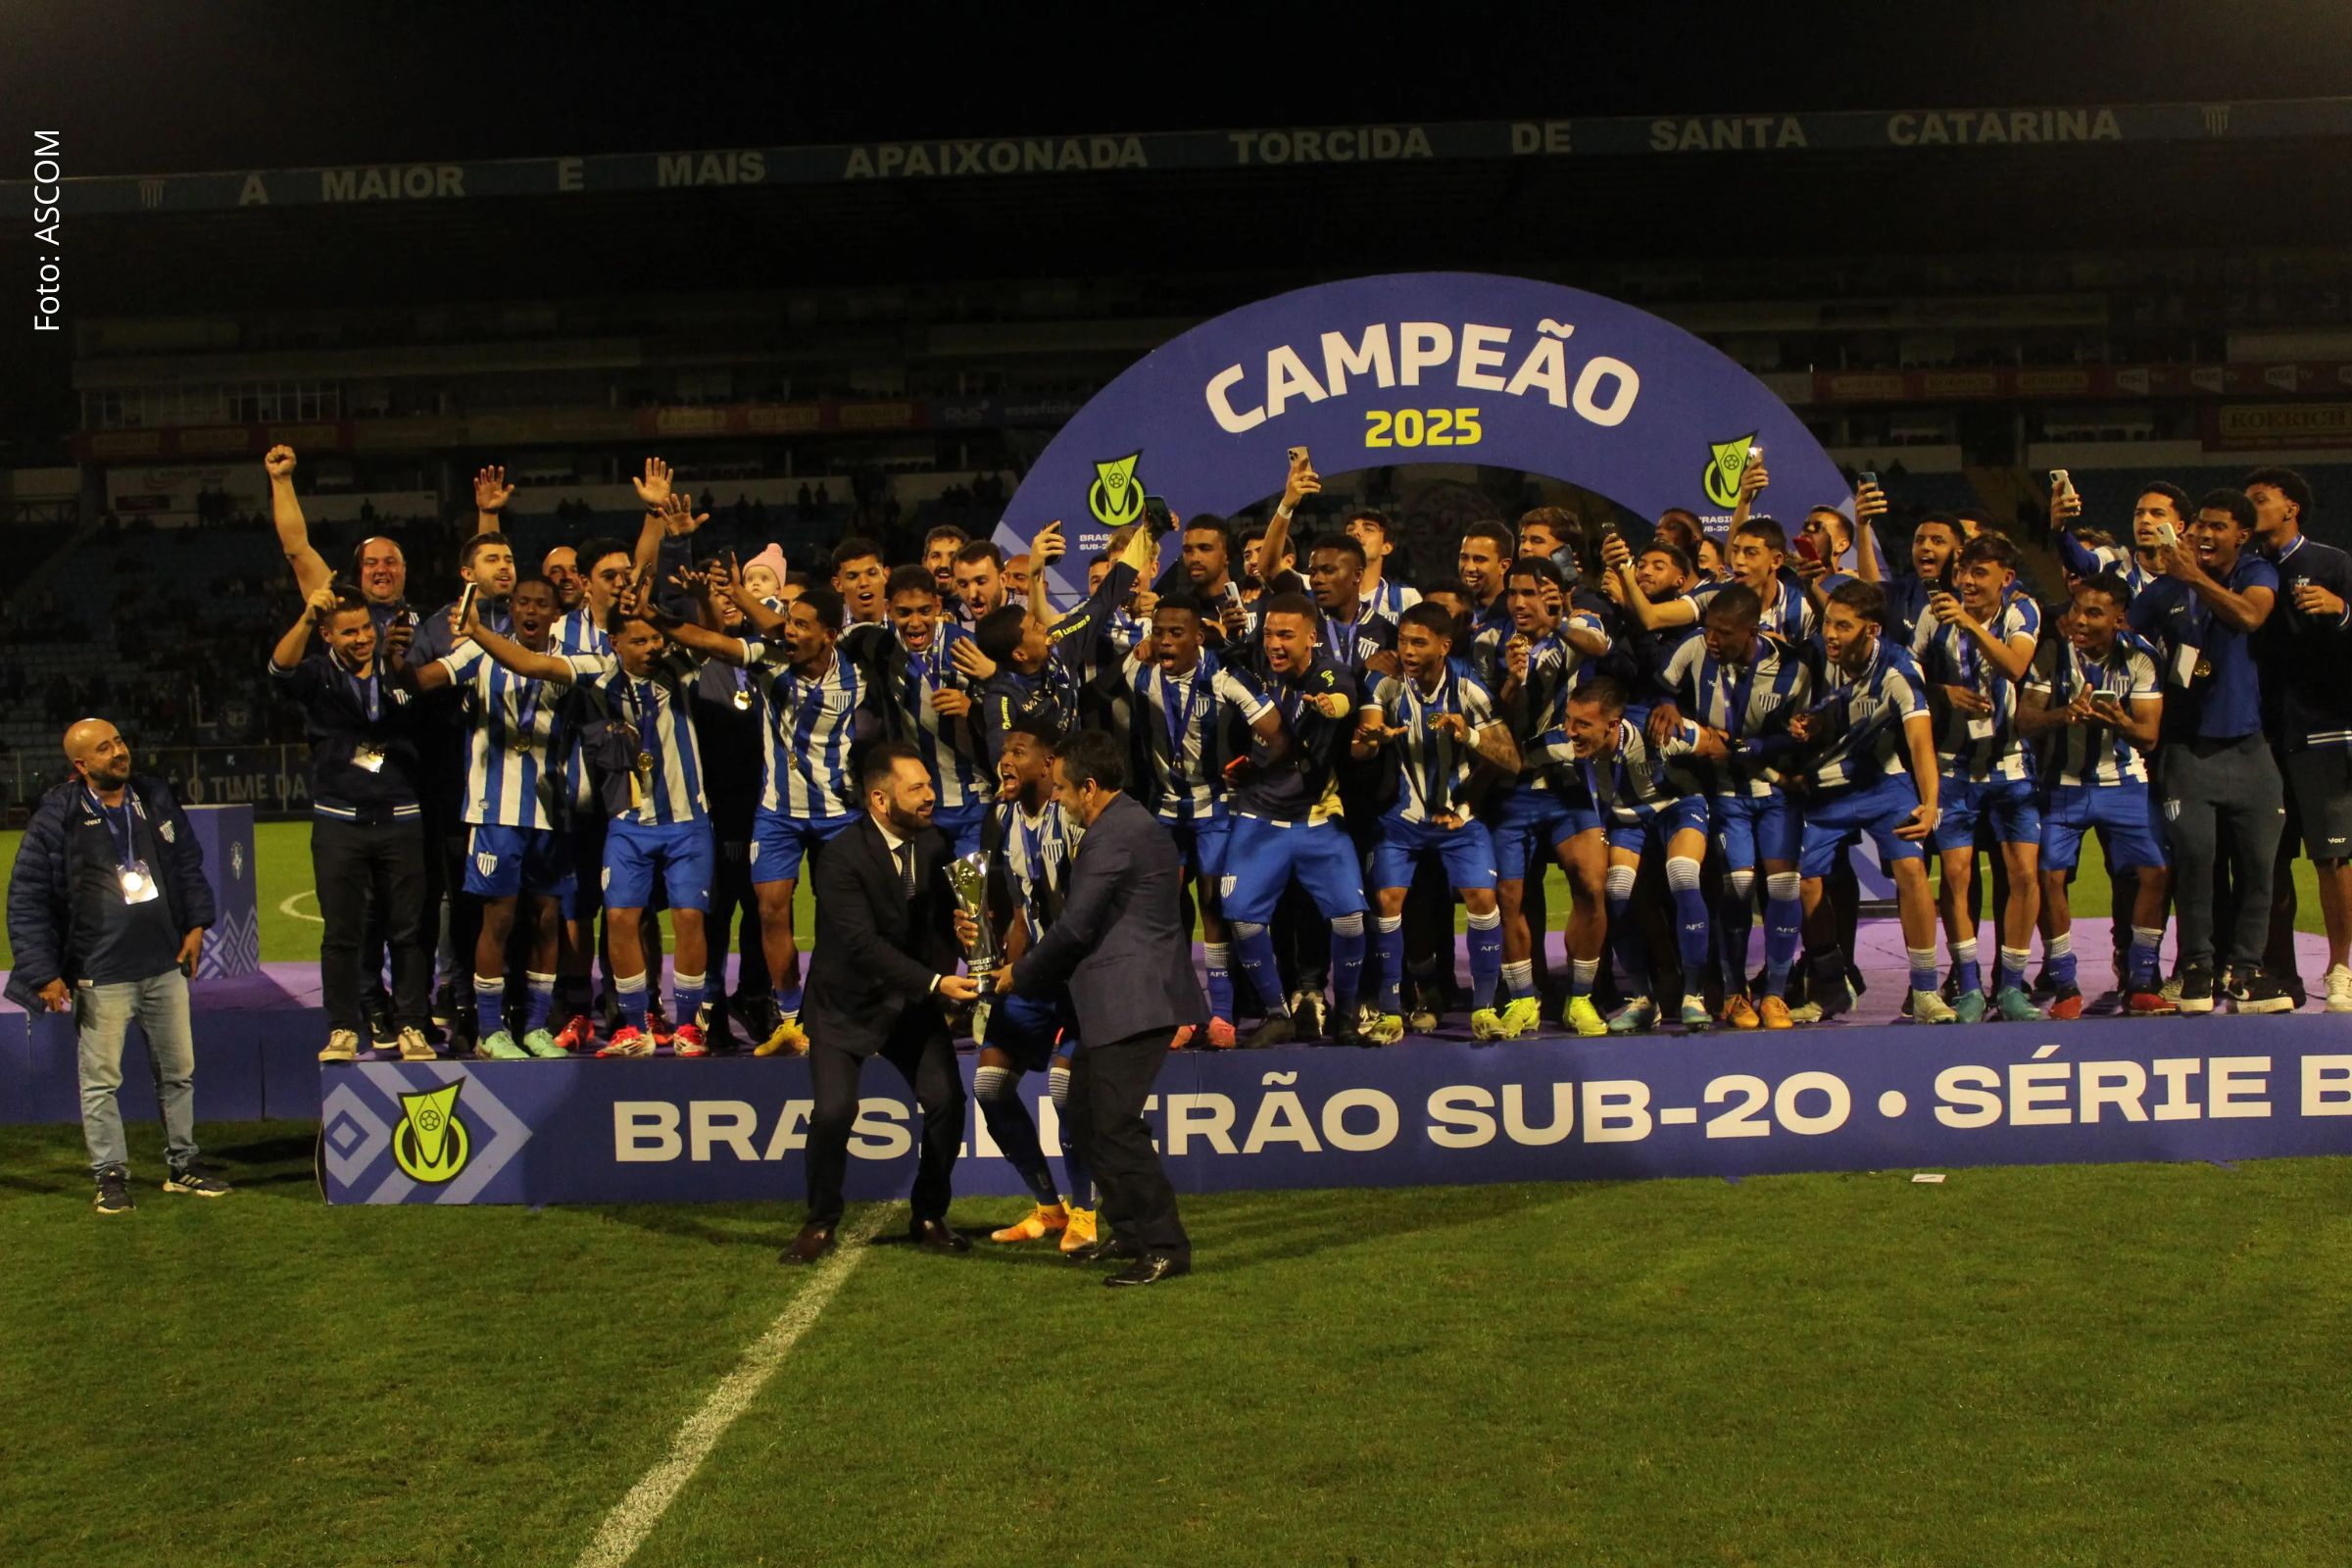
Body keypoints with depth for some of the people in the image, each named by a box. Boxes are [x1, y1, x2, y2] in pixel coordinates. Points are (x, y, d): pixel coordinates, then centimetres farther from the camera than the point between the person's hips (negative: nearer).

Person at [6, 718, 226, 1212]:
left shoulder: (155, 799, 5)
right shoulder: (57, 818, -10)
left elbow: (189, 864, 17)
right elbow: (26, 900, -7)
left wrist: (196, 923, 8)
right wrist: (43, 972, -10)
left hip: (165, 966, 5)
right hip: (100, 975, -5)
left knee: (178, 1070, 13)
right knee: (101, 1078, 3)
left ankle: (182, 1164, 26)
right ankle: (111, 1174, 15)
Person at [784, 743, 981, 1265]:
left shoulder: (932, 844, -2)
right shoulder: (842, 858, -22)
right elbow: (864, 943, -28)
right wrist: (934, 983, -35)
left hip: (912, 1001, 5)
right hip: (847, 1004, -5)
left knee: (947, 1101, -7)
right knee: (834, 1110, -17)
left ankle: (930, 1217, 14)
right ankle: (821, 1223, 8)